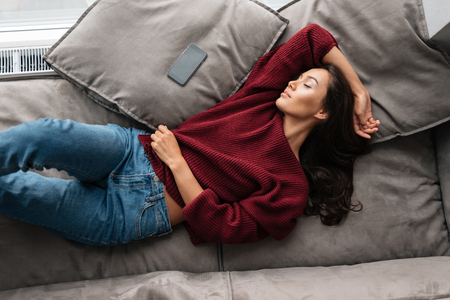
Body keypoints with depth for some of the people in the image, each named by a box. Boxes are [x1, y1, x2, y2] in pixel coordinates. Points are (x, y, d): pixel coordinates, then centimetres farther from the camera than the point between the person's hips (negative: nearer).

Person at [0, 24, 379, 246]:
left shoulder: (291, 188, -7)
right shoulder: (263, 97, 5)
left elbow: (216, 226, -13)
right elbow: (314, 37, 10)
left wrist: (176, 161, -15)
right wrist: (360, 93, 15)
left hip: (129, 213, -4)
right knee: (51, 134, -25)